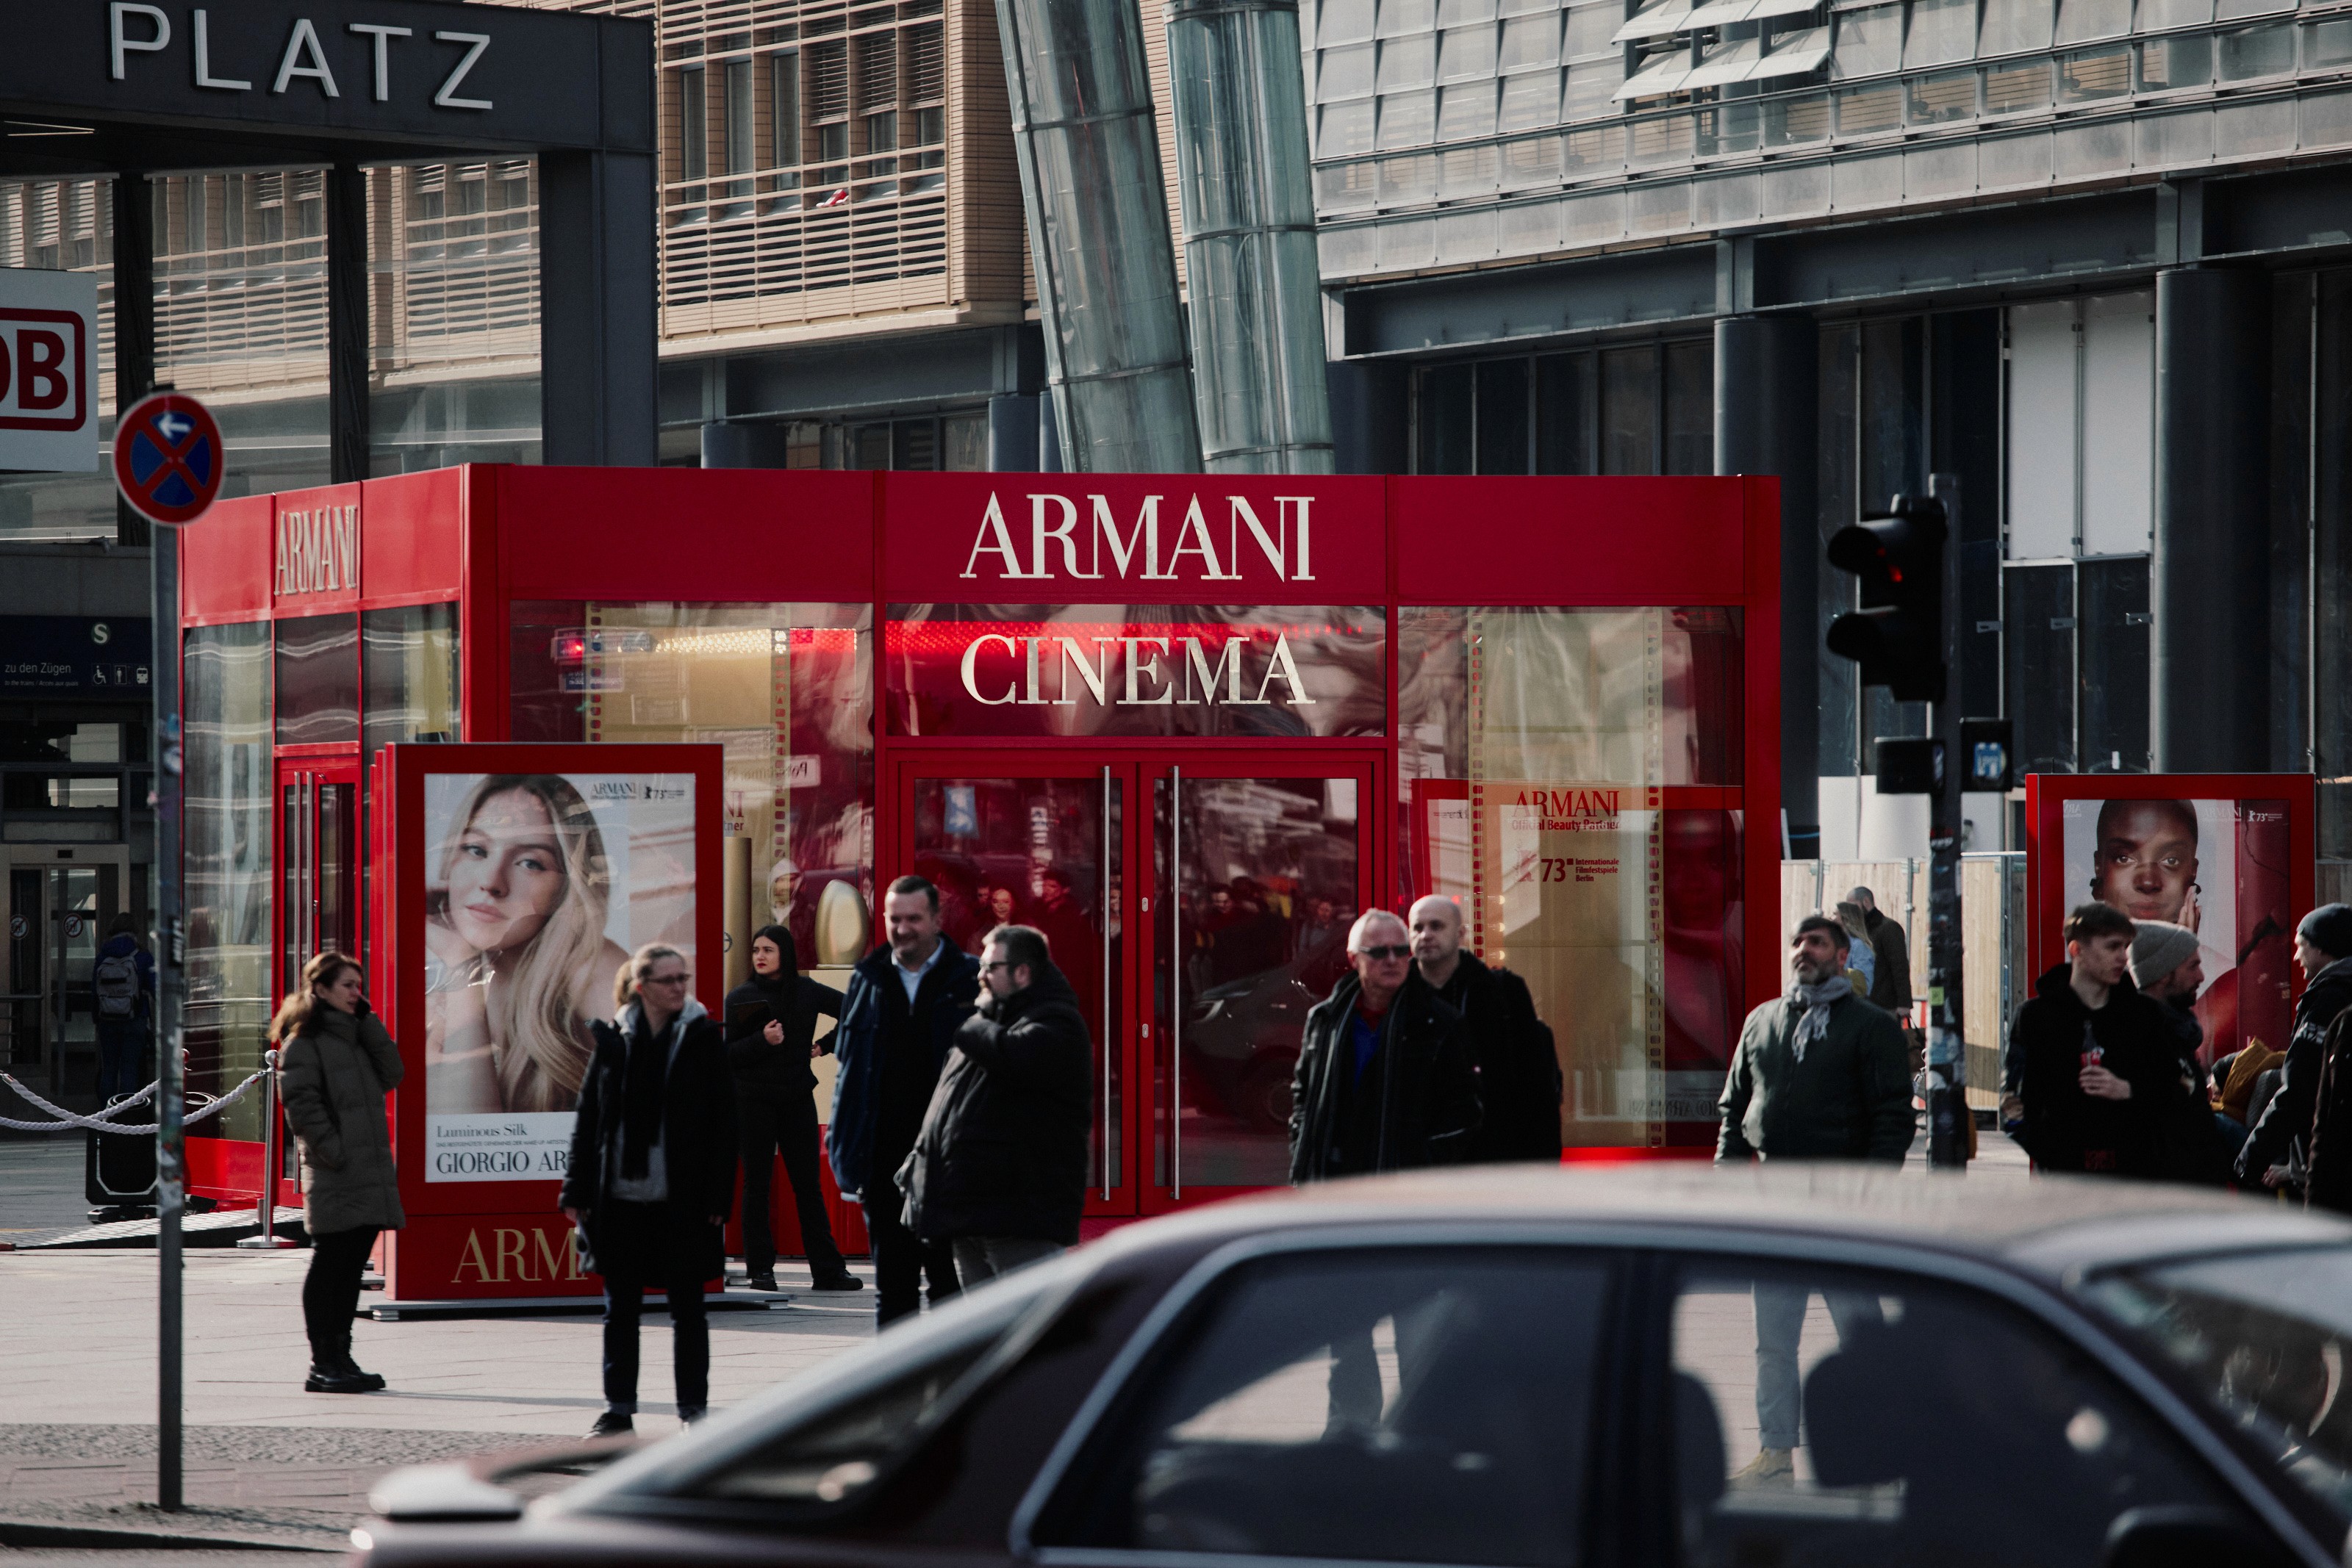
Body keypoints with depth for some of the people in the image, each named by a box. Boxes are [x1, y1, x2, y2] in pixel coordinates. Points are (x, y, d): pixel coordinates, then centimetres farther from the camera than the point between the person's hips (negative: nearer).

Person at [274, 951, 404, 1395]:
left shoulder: (357, 1034, 19)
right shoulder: (304, 1041, -5)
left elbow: (390, 1076, 8)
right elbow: (300, 1101, -13)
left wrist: (369, 1023, 3)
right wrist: (332, 1151, -18)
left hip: (370, 1171, 8)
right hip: (334, 1177, -8)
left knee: (351, 1267, 10)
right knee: (329, 1266, -5)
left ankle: (339, 1359, 15)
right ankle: (323, 1365, -2)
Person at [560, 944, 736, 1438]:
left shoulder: (702, 1039, -1)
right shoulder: (614, 1040, 4)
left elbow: (722, 1121, -2)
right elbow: (589, 1117, 7)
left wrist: (718, 1195, -9)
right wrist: (579, 1191, 2)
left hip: (682, 1199, -2)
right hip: (621, 1195, 2)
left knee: (687, 1307, 3)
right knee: (620, 1307, 8)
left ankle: (694, 1410, 10)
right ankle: (619, 1409, 17)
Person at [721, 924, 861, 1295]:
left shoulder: (806, 992, 4)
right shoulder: (740, 998, 1)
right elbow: (727, 1055, -5)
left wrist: (825, 1045, 9)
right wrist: (762, 1041, -19)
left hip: (797, 1098, 1)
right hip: (754, 1102, -1)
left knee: (808, 1184, 1)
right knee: (757, 1184, 0)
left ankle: (827, 1269, 0)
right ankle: (760, 1268, 3)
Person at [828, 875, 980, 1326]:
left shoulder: (969, 980, -1)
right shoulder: (868, 981, 10)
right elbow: (847, 1068, 14)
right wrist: (844, 1145, 6)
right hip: (884, 1164, 4)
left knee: (948, 1279, 1)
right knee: (891, 1288, 9)